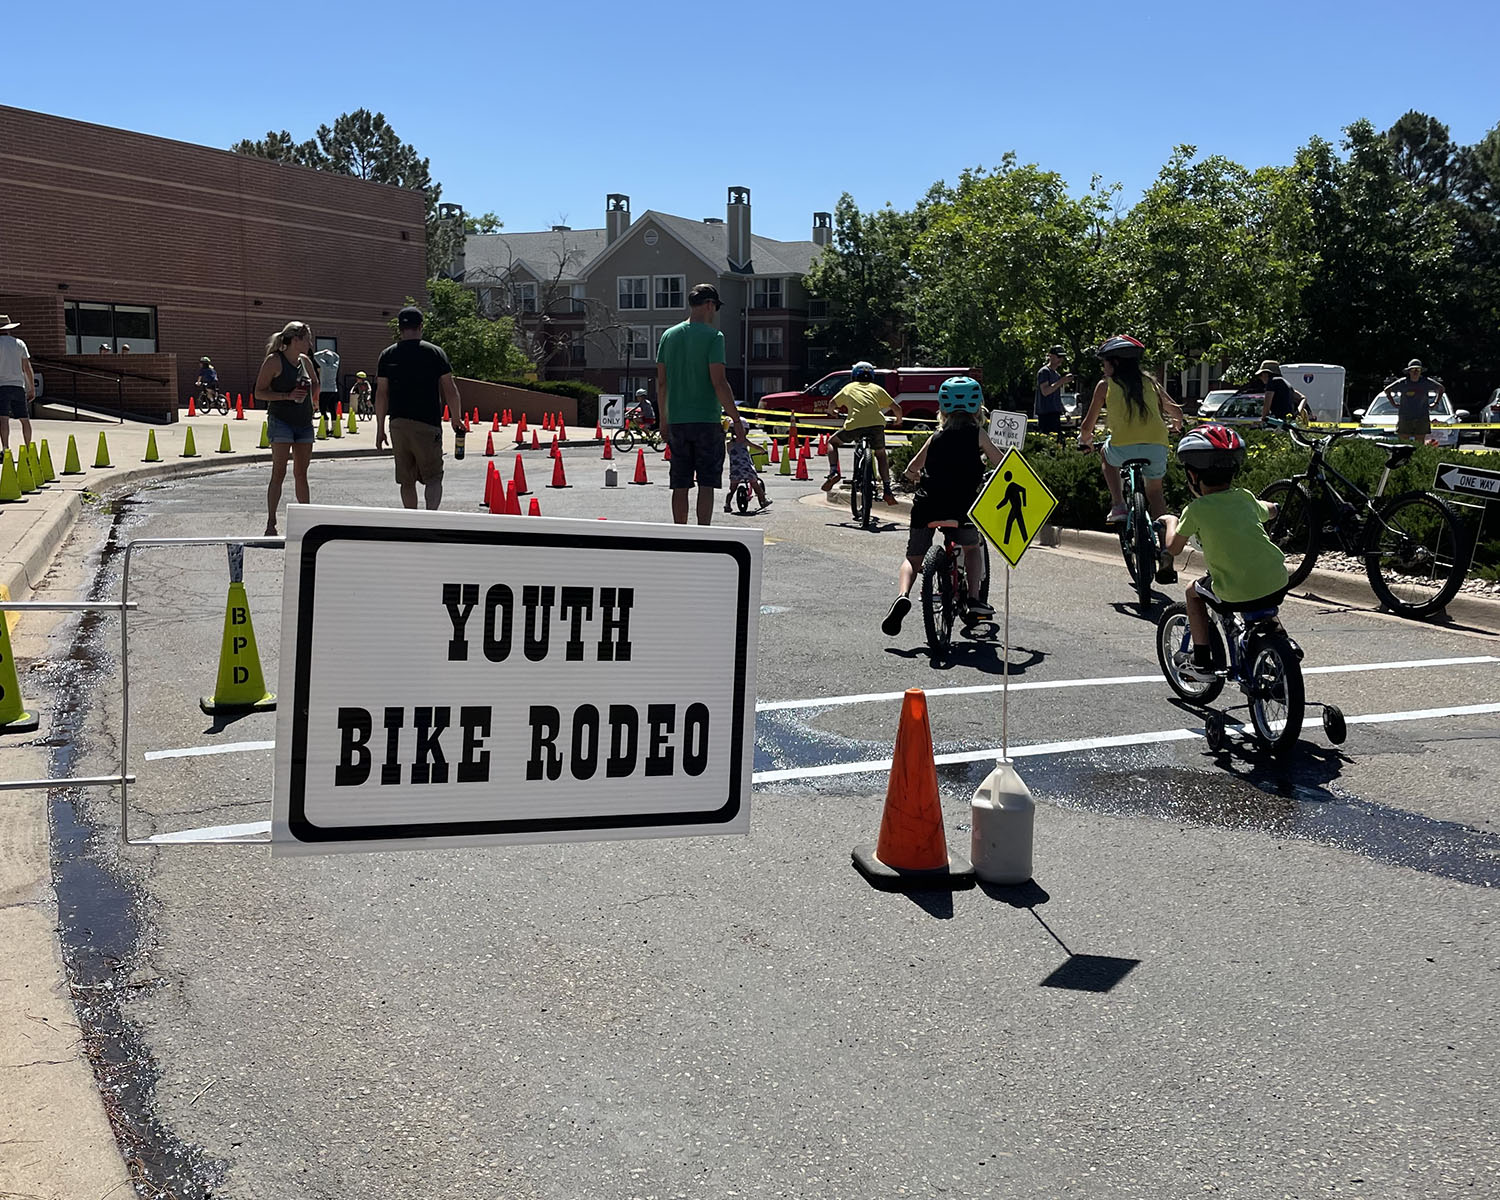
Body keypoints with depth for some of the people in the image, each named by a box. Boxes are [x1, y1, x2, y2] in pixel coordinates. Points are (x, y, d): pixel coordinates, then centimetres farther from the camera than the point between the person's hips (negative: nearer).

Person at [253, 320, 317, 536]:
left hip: (304, 423, 6)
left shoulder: (305, 361, 12)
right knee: (279, 473, -9)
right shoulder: (274, 361, -7)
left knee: (301, 473, 11)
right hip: (281, 421, -6)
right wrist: (288, 396, -18)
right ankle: (271, 524, -7)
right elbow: (259, 392, -8)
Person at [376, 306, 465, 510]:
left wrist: (380, 428, 10)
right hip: (427, 424, -3)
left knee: (406, 480, 12)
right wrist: (457, 419, 12)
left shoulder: (387, 355, 6)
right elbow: (450, 390, -1)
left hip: (398, 424, 3)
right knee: (433, 476, 1)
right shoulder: (435, 352, 0)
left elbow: (381, 394, 5)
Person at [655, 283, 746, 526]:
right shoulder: (713, 336, -7)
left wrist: (663, 421, 17)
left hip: (676, 422, 5)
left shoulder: (669, 336, 9)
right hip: (707, 419, -5)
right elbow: (718, 383, -14)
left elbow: (661, 384, 10)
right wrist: (736, 419, -8)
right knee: (706, 485, -1)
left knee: (680, 485, 9)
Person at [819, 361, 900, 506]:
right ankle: (888, 490, 13)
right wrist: (898, 419, 44)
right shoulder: (876, 388, 25)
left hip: (854, 425, -1)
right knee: (881, 455, 24)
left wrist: (831, 412, 49)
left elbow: (832, 404, 26)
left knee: (832, 442, 23)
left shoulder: (849, 387, 25)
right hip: (877, 424, 1)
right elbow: (897, 408, 23)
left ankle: (833, 471, 1)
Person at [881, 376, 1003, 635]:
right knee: (972, 549, 24)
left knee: (913, 557, 12)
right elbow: (1002, 465, 11)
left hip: (927, 505, 2)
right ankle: (972, 599, 9)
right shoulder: (977, 434, 8)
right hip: (961, 506, -1)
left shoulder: (936, 437, 15)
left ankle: (902, 595, -15)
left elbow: (911, 470, 18)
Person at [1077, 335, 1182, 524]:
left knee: (1107, 454, 33)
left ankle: (1118, 506, 17)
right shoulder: (1151, 383, 19)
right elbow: (1177, 412, 23)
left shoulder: (1105, 385, 10)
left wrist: (1085, 440, 36)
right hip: (1157, 448, 3)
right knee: (1154, 492, 28)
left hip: (1124, 448, -3)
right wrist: (1177, 425, 48)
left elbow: (1088, 425, 13)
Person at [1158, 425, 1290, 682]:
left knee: (1194, 591, 24)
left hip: (1238, 595, -4)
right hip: (1278, 586, 5)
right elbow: (1271, 511, 34)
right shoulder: (1246, 498, 11)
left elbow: (1173, 548, 10)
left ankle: (1202, 663, 22)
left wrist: (1171, 521, 28)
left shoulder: (1195, 510, -3)